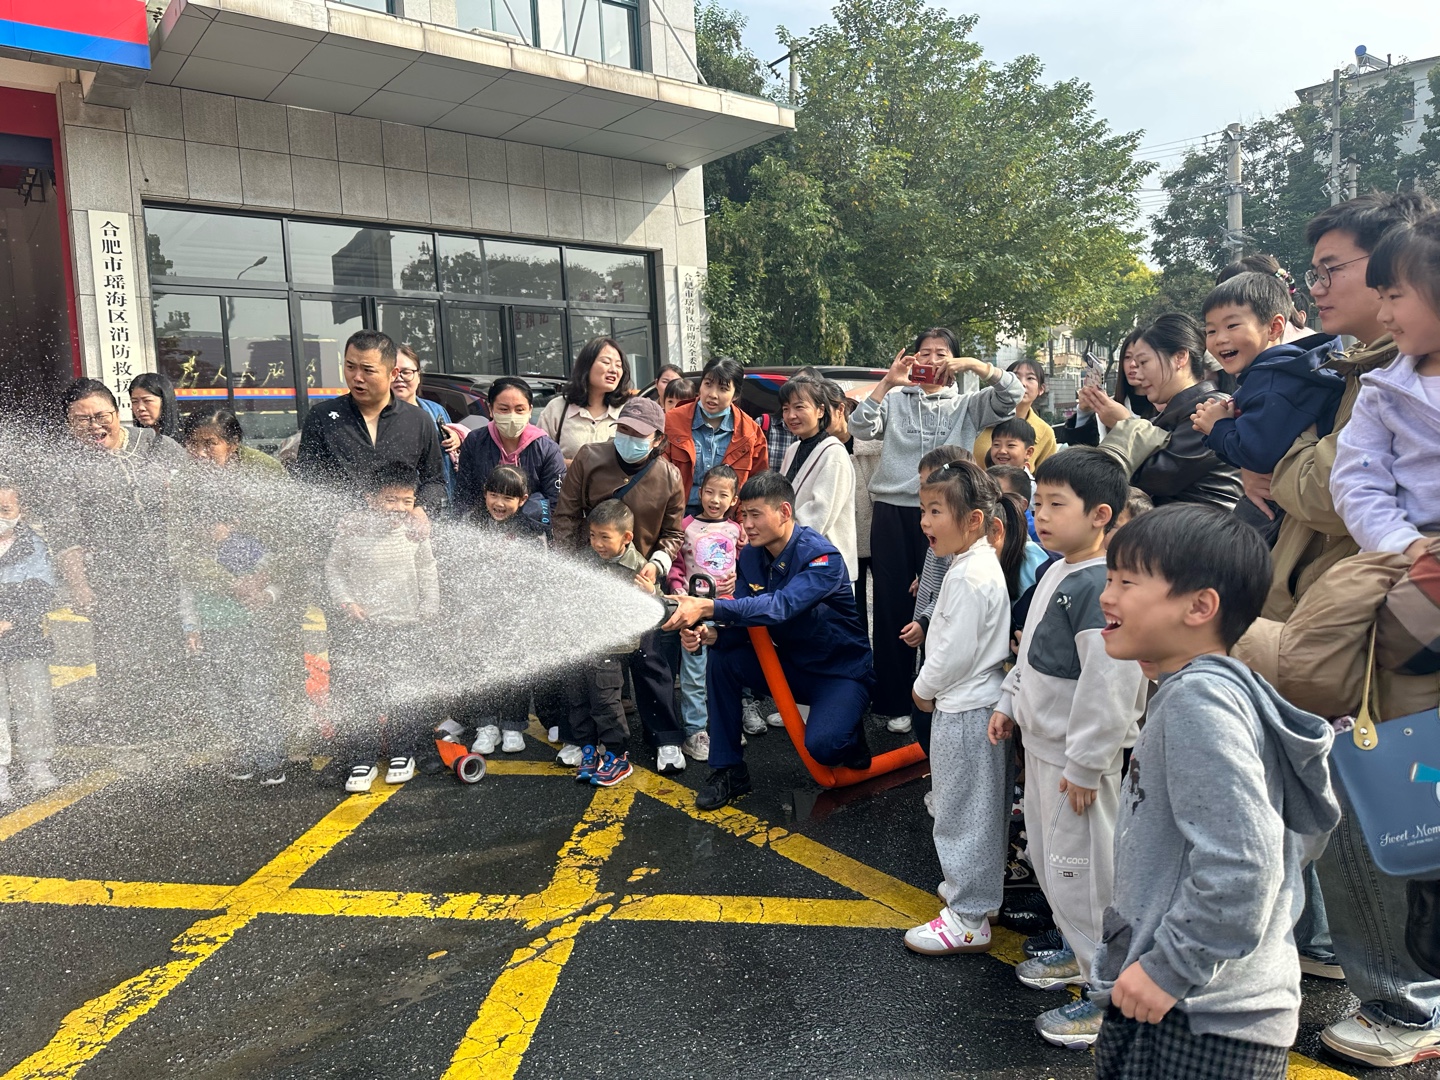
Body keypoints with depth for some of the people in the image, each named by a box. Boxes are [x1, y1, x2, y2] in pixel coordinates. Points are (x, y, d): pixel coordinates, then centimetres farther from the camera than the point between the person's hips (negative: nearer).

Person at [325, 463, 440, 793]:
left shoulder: (416, 535, 0)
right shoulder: (352, 530, -6)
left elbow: (428, 575, 12)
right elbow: (333, 568, 3)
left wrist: (428, 610, 8)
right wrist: (345, 601, -8)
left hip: (403, 626, 1)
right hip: (358, 626, -1)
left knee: (399, 695, 6)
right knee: (354, 693, -1)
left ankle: (401, 754, 27)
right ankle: (363, 760, 15)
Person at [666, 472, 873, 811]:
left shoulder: (821, 557, -25)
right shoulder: (750, 555, -4)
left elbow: (781, 606, -42)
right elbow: (743, 622, -6)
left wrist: (708, 607, -51)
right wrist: (710, 635, -29)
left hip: (841, 671, -6)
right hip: (790, 664, 6)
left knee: (820, 745, -30)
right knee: (720, 659, -16)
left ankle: (849, 735, 9)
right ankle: (728, 770, -5)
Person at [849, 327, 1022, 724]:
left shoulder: (967, 405, 10)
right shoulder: (895, 400, 11)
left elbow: (1013, 392, -2)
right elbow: (860, 428, -4)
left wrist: (974, 364, -11)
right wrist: (887, 382, -12)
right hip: (893, 512, 1)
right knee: (892, 604, 4)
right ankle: (896, 701, 15)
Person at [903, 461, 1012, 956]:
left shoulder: (970, 577, -24)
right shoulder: (978, 562, 8)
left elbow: (957, 650, -24)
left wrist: (924, 689, -8)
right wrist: (933, 686, 14)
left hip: (964, 710, -10)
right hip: (970, 702, 10)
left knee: (963, 810, 0)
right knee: (976, 806, 22)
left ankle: (969, 920, 11)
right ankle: (971, 884, 38)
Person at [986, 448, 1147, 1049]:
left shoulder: (1100, 586, -24)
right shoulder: (1057, 573, 8)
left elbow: (1109, 684, -27)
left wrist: (1084, 765, -23)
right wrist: (1010, 703, 20)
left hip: (1077, 756, -10)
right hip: (1042, 742, 10)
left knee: (1077, 867, 1)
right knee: (1047, 855, 22)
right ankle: (1079, 952, 41)